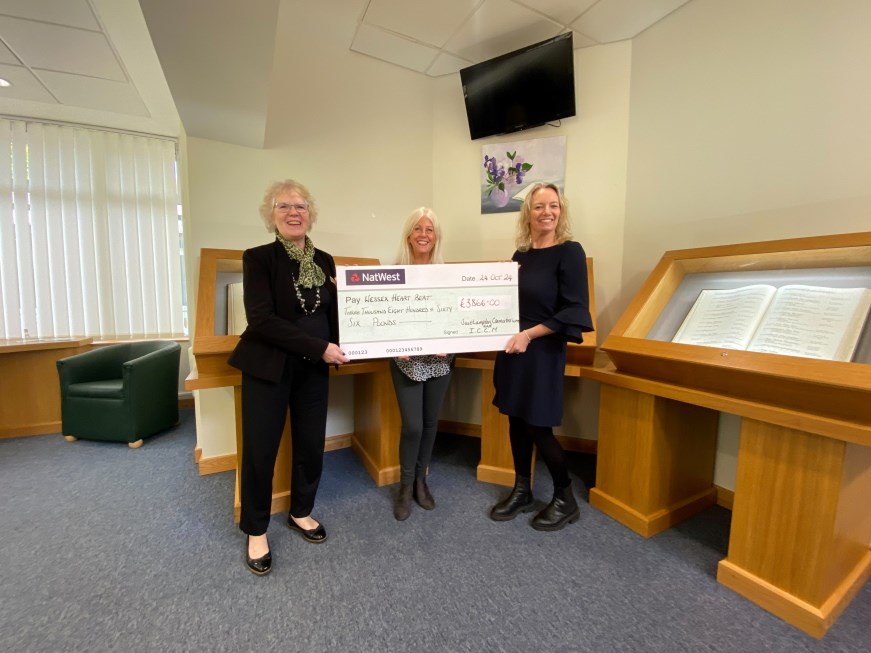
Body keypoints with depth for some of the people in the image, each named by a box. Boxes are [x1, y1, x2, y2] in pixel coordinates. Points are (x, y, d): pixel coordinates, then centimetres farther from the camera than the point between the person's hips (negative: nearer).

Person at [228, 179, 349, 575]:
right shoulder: (258, 258, -7)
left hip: (313, 370, 4)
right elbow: (262, 320, -18)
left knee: (311, 446, 12)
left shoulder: (324, 261, 7)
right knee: (259, 451, 7)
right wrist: (320, 347, -21)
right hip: (267, 368, -4)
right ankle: (255, 531, 31)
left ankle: (301, 513, 38)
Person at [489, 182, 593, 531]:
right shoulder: (520, 255, 9)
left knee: (538, 427, 1)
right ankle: (521, 491, 32)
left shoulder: (570, 252, -8)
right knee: (516, 421, 13)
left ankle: (565, 499, 26)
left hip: (542, 353, -6)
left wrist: (529, 334, -18)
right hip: (512, 351, 6)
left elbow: (574, 310, -14)